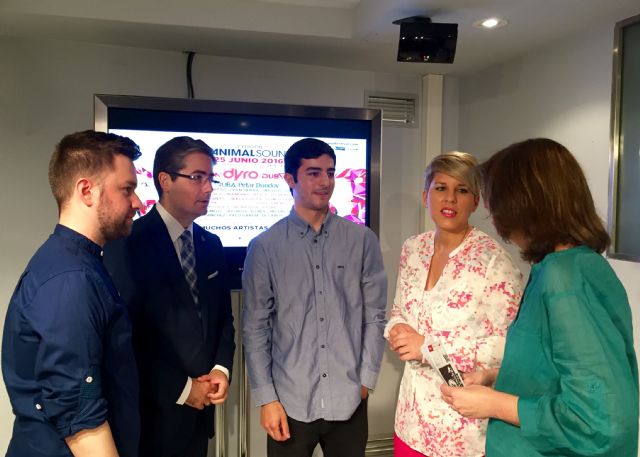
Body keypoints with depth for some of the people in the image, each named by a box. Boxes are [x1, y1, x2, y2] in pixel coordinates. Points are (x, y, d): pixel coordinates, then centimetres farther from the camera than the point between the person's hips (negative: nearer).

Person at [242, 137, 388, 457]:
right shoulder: (264, 247, -4)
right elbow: (255, 327, -2)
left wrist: (366, 380, 0)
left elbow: (375, 315, 3)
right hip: (290, 403, -1)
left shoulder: (362, 240, -2)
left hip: (349, 402, 1)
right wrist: (266, 398, -4)